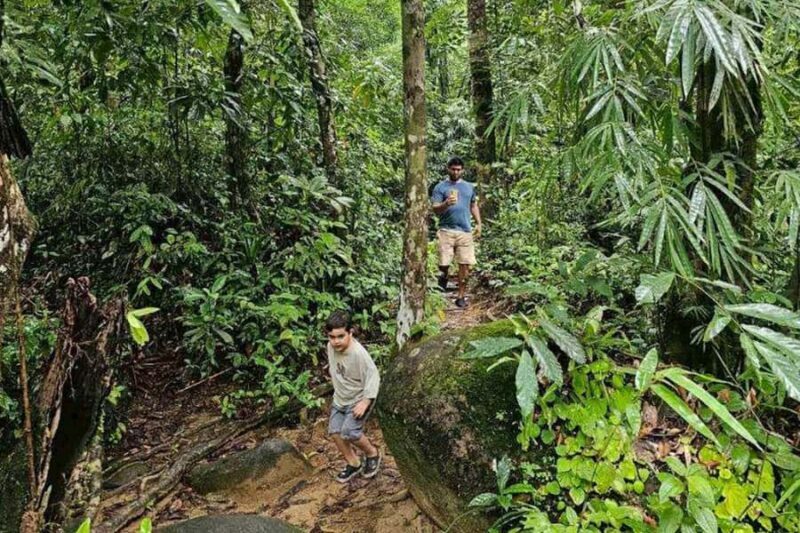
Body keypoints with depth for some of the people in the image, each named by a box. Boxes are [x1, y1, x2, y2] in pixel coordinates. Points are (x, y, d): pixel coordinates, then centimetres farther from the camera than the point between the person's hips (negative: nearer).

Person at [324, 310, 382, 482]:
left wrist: (366, 402, -26)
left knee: (349, 432, -18)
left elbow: (373, 376, -23)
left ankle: (372, 453, 10)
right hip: (340, 398, 7)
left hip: (358, 399, -7)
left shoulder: (359, 353, -31)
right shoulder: (331, 347, -10)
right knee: (334, 431, 3)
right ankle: (354, 463, 23)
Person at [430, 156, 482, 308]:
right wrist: (446, 204, -24)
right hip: (446, 230, -3)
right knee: (444, 263, -5)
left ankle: (461, 296, 9)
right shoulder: (440, 187, 3)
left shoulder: (469, 187, 16)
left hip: (465, 230, 3)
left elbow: (474, 206, 24)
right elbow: (435, 209, -4)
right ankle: (445, 275, 32)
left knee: (465, 264, -2)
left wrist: (478, 224, 14)